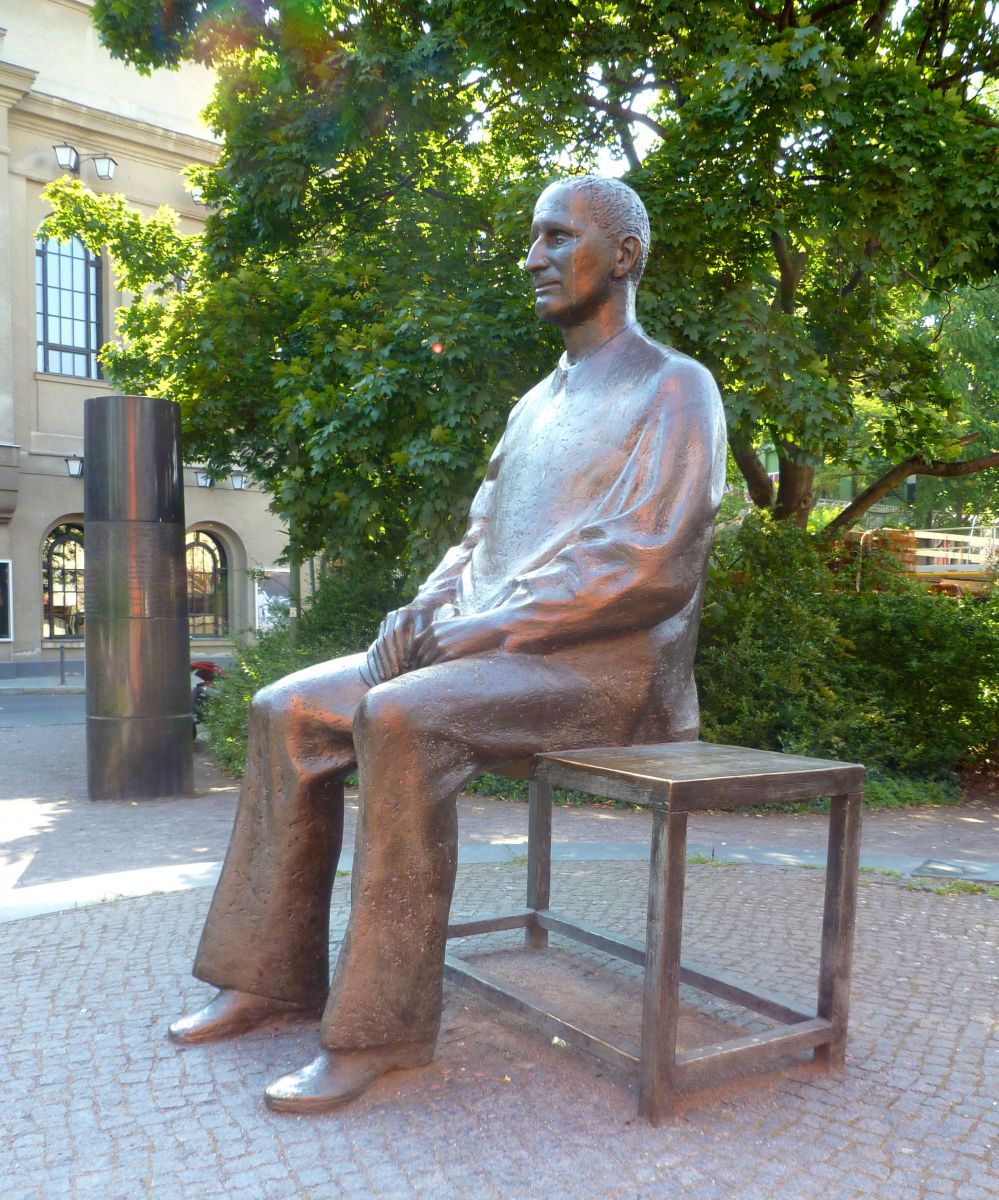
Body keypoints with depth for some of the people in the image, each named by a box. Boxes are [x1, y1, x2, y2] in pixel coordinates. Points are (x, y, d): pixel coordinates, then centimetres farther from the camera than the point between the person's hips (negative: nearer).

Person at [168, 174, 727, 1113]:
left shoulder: (673, 389, -3)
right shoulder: (538, 404, 22)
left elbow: (649, 569, -16)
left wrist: (482, 628, -18)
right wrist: (429, 609, -1)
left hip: (608, 667, -8)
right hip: (488, 648, 8)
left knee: (398, 720, -33)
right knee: (288, 711, -6)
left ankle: (381, 1023, -21)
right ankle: (274, 972, 1)